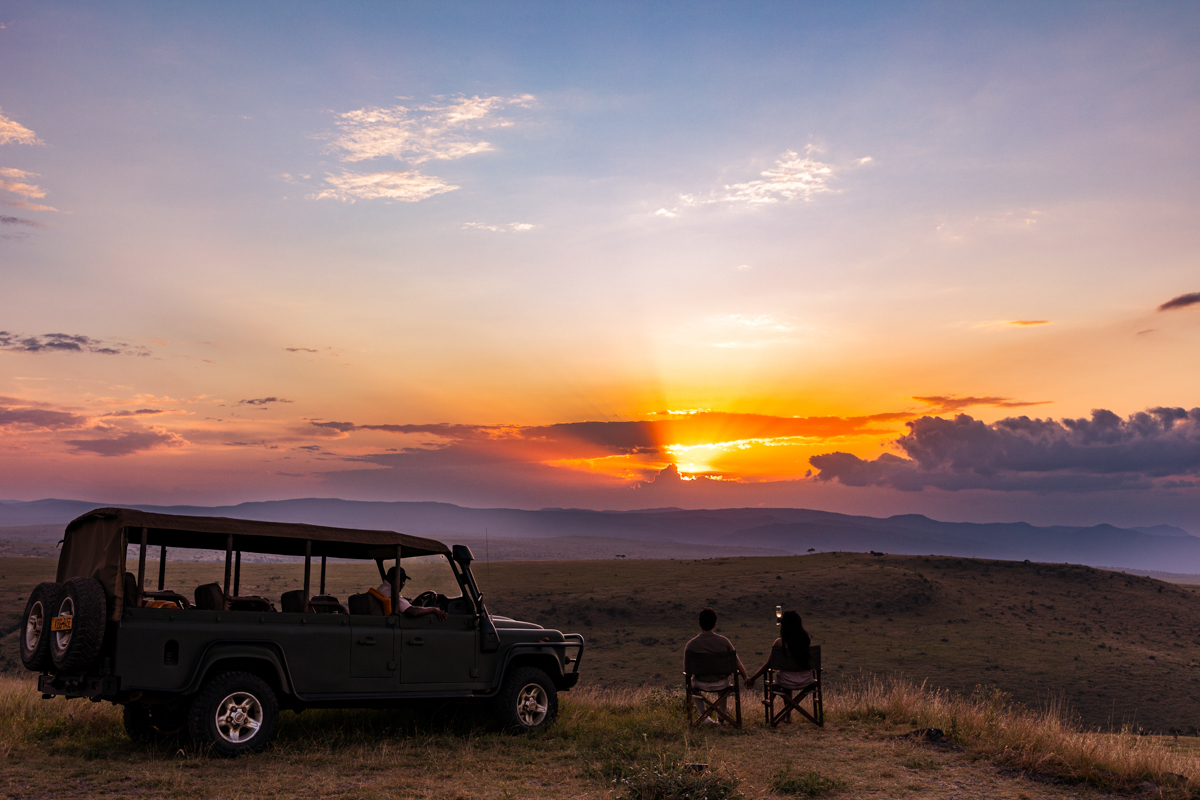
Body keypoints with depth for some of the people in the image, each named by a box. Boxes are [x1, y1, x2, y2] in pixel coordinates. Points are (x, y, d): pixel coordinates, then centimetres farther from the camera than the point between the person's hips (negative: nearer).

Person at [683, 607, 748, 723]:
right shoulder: (724, 641, -16)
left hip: (701, 685, -1)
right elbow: (737, 663, -8)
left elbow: (686, 670, -8)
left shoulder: (691, 645, -19)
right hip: (721, 684, 1)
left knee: (691, 683, 36)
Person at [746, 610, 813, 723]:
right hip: (806, 681, 3)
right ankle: (788, 712, 39)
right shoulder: (807, 640, -6)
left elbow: (768, 664, -9)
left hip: (788, 682, -3)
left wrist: (752, 678, 3)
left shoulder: (780, 643, -16)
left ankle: (788, 713, 44)